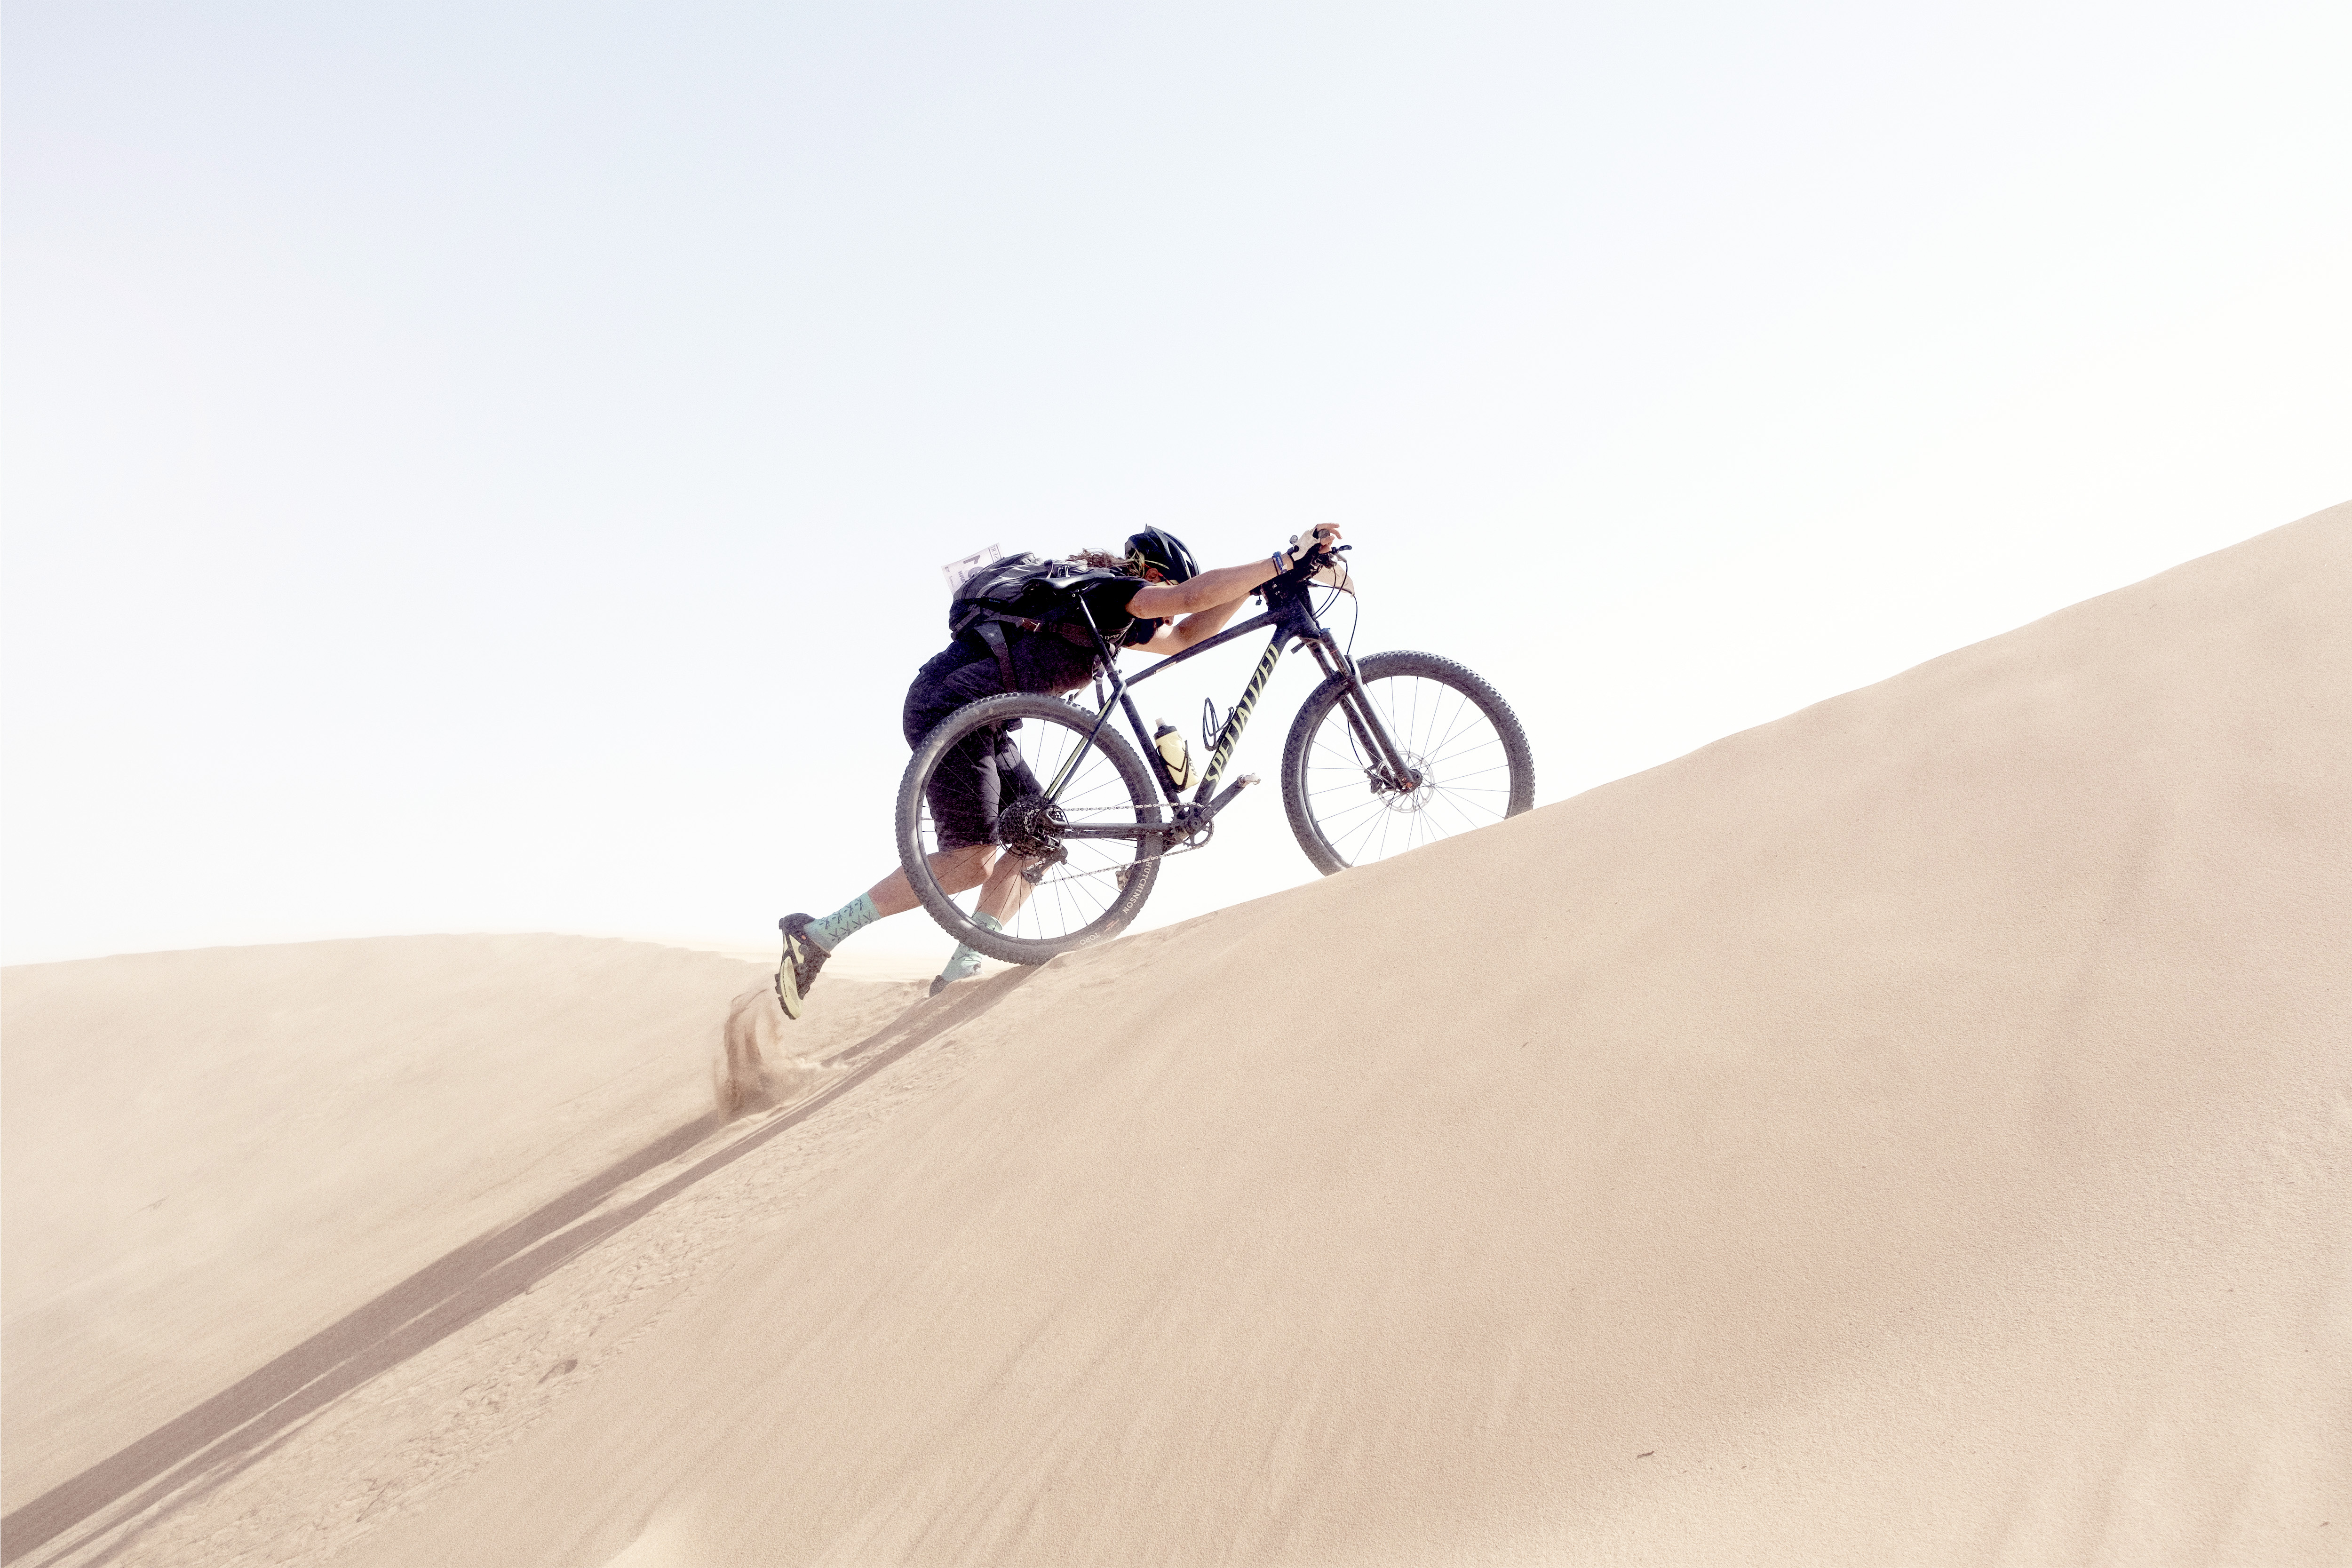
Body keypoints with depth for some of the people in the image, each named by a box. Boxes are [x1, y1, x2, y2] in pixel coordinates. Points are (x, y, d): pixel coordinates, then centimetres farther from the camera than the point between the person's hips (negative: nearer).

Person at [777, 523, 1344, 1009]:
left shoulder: (1110, 612, 21)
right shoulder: (1109, 589, -8)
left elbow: (1184, 637, 25)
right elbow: (1191, 597, -23)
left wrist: (1257, 579, 17)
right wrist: (1287, 556, -17)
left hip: (966, 713, 11)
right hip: (952, 705, -11)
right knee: (973, 860, -12)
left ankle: (963, 968, 6)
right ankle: (819, 935, -7)